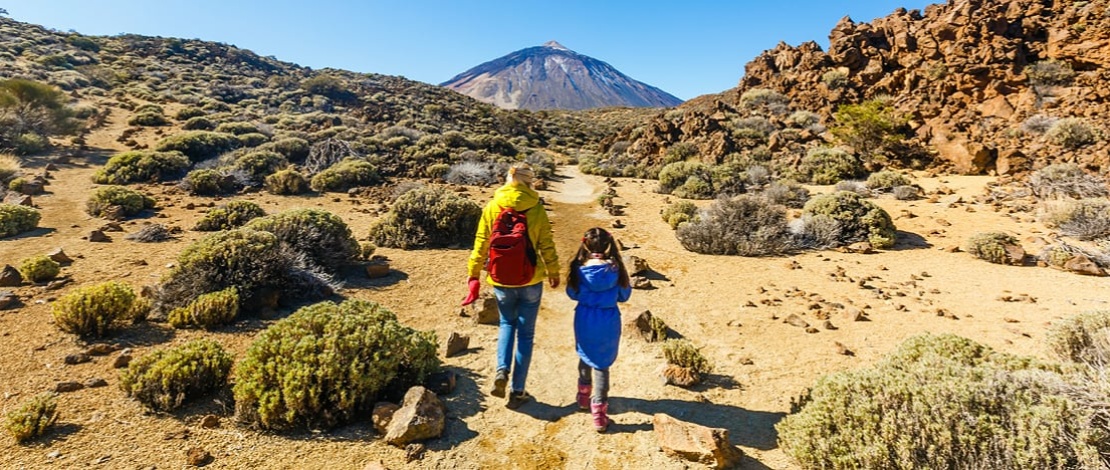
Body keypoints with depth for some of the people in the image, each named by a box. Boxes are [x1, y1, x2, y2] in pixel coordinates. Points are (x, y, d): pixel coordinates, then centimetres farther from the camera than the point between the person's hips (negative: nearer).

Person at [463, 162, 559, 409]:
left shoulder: (491, 208, -4)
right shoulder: (537, 209, -8)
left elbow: (481, 245, -2)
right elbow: (547, 245, -4)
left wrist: (473, 275, 7)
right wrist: (554, 273, 9)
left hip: (501, 280, 2)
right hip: (531, 281, -1)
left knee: (507, 324, 25)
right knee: (525, 333, 11)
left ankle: (501, 370, 3)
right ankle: (517, 391, 17)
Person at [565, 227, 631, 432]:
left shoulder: (579, 268, -11)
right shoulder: (615, 269, -12)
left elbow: (572, 294, 2)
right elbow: (624, 295, -1)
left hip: (584, 321, 1)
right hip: (608, 323, -1)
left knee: (585, 357, 24)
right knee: (602, 364, 9)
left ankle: (584, 396, 42)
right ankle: (599, 411, 9)